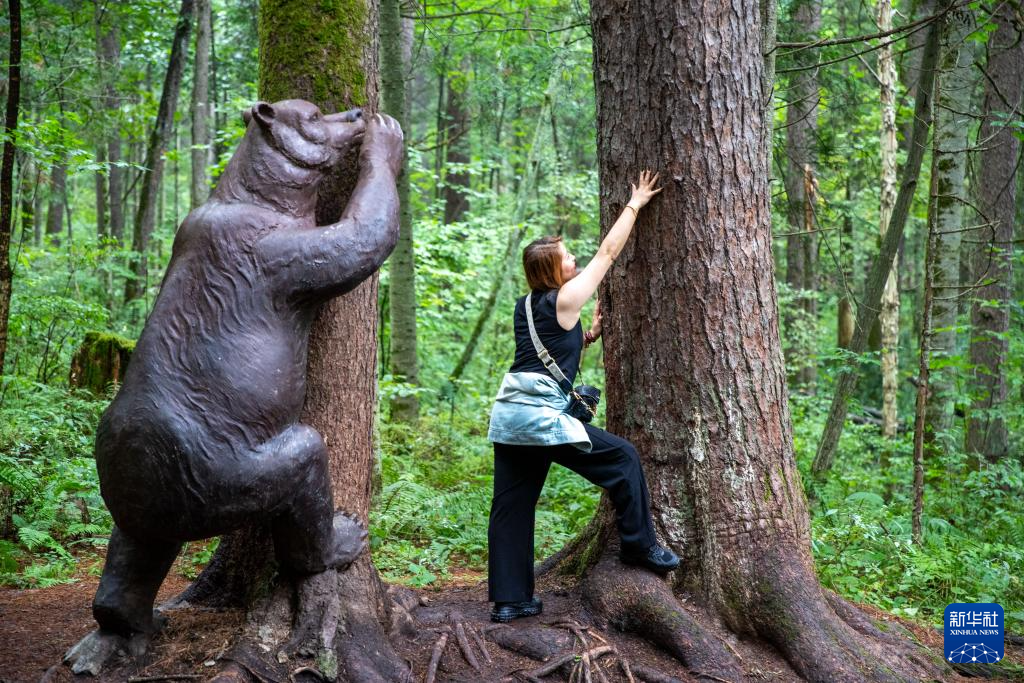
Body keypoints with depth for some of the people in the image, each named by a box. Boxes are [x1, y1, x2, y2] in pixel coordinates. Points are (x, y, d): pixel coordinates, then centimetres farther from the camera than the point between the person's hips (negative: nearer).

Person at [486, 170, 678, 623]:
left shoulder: (525, 307, 17)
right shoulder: (566, 299, -5)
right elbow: (608, 252, 2)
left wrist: (587, 337, 19)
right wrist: (635, 204, 11)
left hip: (508, 415, 8)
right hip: (542, 416, -8)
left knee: (511, 506, 9)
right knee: (622, 458, 5)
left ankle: (508, 600, 12)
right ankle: (639, 546, 13)